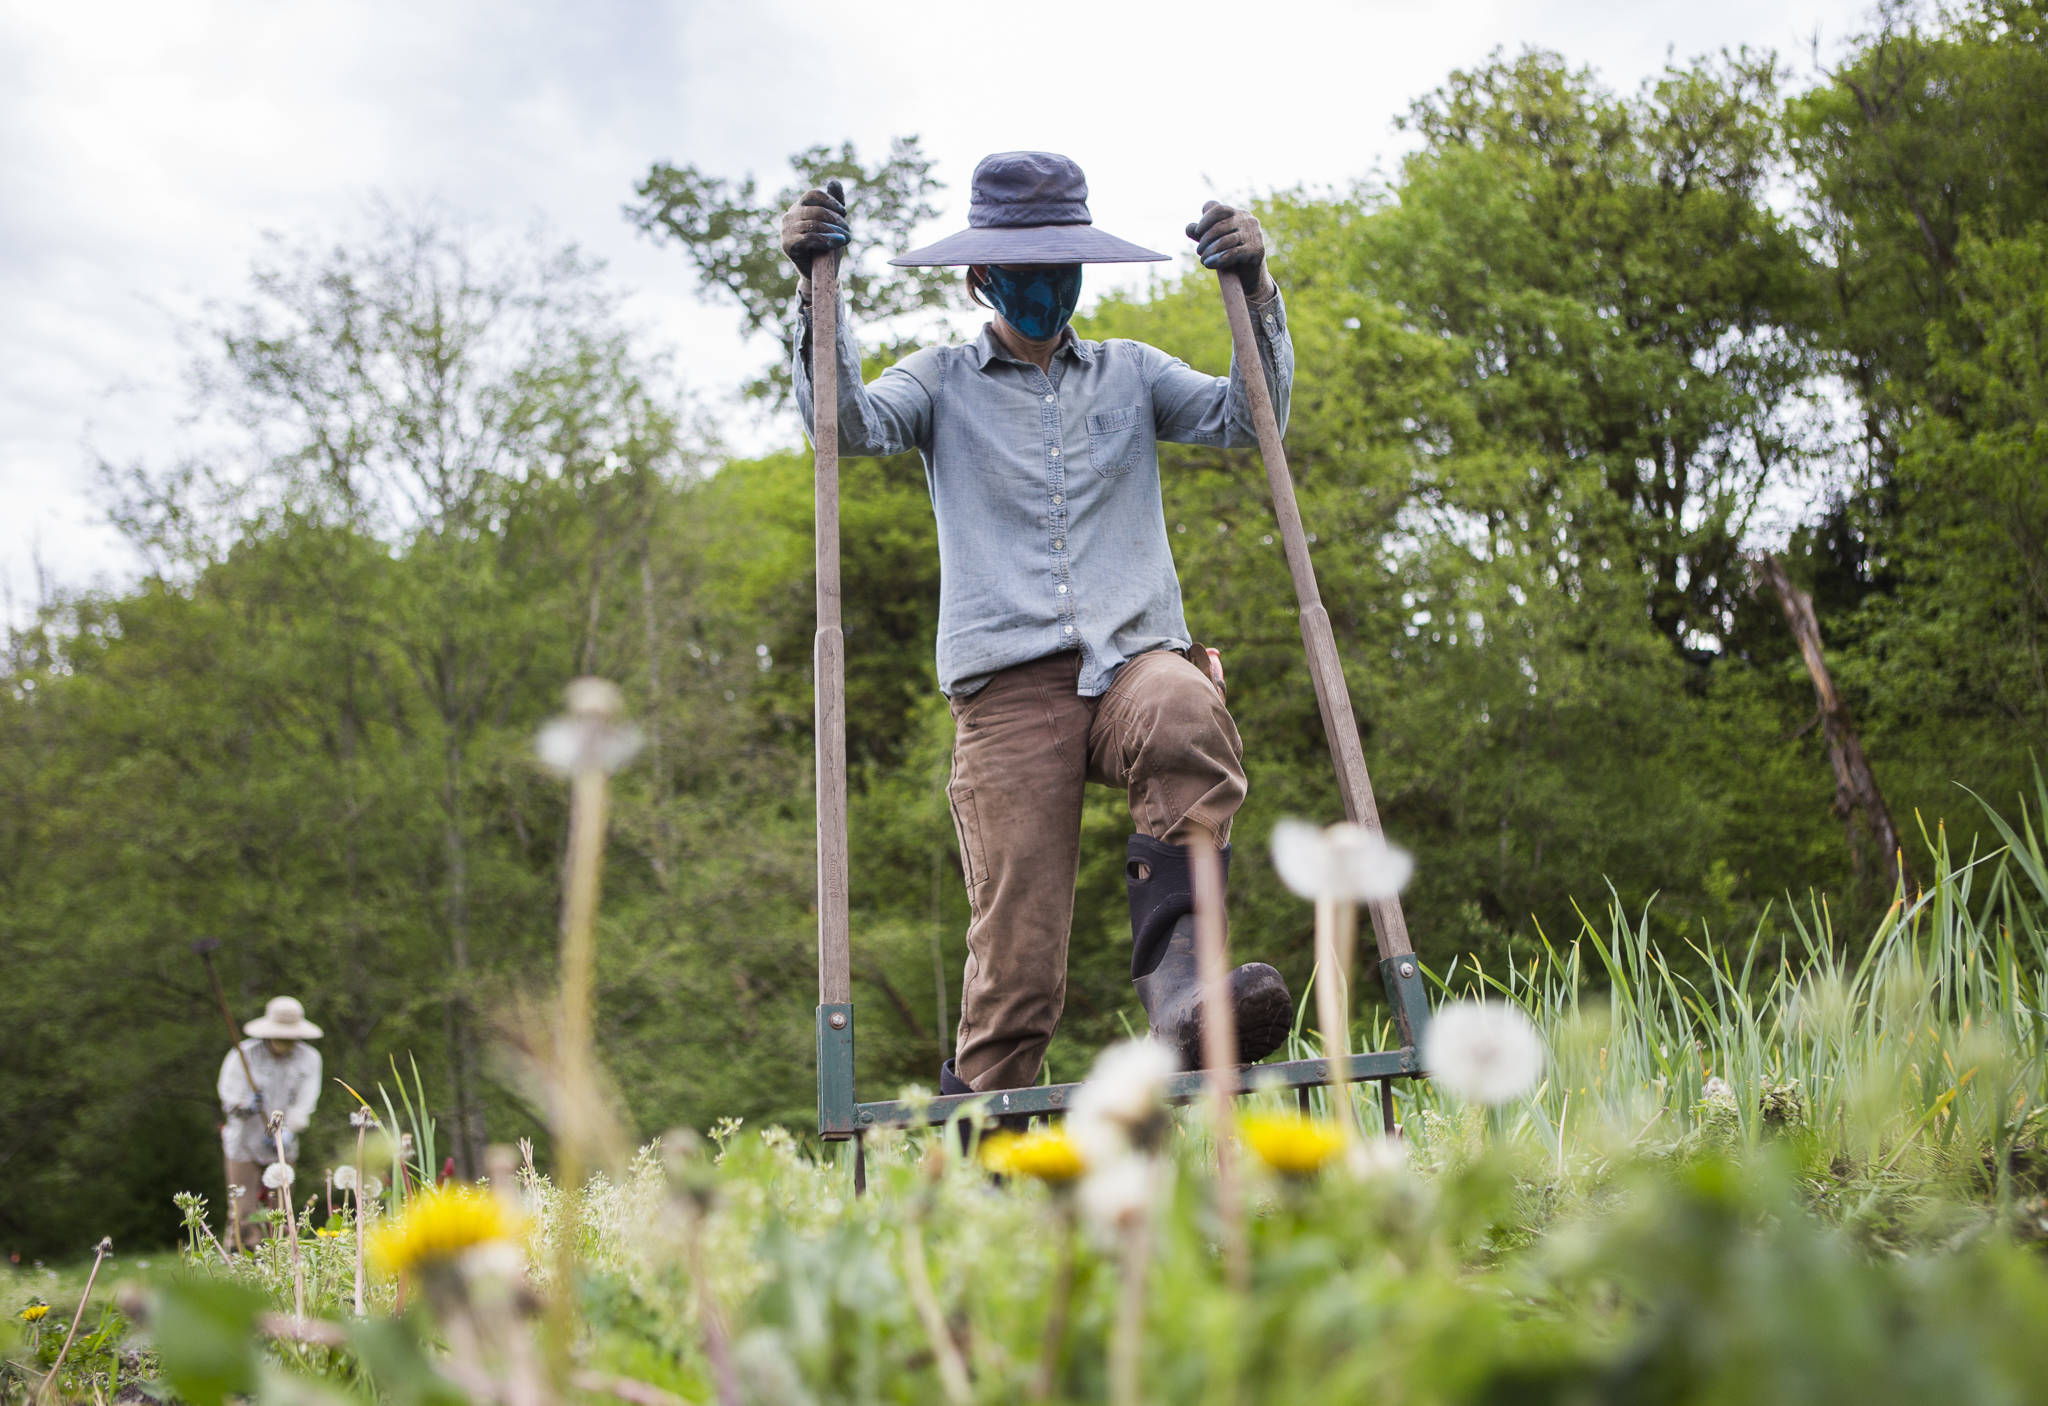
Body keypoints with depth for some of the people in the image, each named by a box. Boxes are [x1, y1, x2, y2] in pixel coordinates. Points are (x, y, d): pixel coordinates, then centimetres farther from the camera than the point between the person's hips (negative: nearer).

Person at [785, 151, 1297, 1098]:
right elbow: (847, 422, 1)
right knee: (1016, 957, -11)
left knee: (1188, 718, -38)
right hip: (1008, 684, -1)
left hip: (1135, 657, 2)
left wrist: (1254, 292, -1)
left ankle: (1174, 988, -39)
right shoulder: (943, 383, 19)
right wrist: (815, 291, -11)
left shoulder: (1130, 374, 24)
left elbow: (1247, 419, 11)